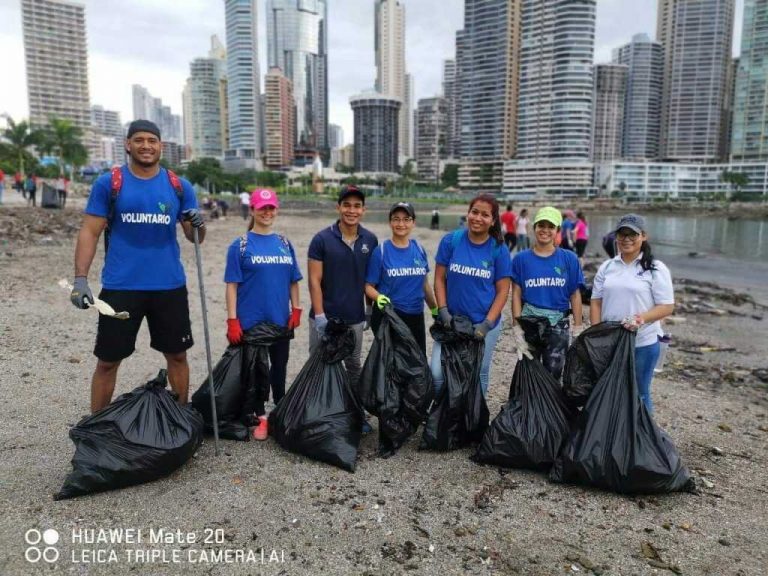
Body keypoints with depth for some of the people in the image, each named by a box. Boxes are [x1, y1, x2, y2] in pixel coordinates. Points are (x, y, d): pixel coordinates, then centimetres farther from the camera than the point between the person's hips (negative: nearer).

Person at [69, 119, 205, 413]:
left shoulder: (179, 186, 4)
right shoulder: (108, 183, 0)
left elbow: (195, 237, 7)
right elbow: (89, 232, -2)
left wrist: (198, 224, -17)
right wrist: (80, 279, -12)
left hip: (169, 286, 2)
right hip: (120, 287, -2)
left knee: (177, 355, 12)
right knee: (108, 359, 7)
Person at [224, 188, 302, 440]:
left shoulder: (285, 244, 7)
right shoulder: (240, 245, -4)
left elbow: (293, 281, 12)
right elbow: (232, 285, -7)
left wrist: (296, 310, 3)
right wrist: (232, 320, -12)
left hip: (281, 319, 4)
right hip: (251, 320, -3)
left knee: (279, 367, 15)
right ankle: (260, 417, 21)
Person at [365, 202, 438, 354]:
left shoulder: (419, 250, 3)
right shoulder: (381, 251, -9)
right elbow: (368, 286, -7)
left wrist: (435, 309, 20)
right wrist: (379, 297, -26)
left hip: (416, 317, 4)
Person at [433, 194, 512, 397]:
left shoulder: (499, 250, -5)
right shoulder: (450, 241, -4)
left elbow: (502, 291, -2)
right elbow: (439, 278, 1)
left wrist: (487, 323, -11)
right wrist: (443, 311, -9)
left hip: (484, 324, 0)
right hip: (451, 321, 0)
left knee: (479, 374, 13)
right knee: (437, 372, -7)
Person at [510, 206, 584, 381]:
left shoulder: (569, 259, 1)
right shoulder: (521, 259, 0)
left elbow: (575, 296, 2)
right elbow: (516, 295, -1)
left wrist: (578, 330, -1)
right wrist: (517, 328, -6)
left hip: (559, 327, 0)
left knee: (553, 377, 8)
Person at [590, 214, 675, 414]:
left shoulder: (656, 268, -6)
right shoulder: (606, 267, 6)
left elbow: (667, 306, -8)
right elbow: (596, 302, 8)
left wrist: (642, 318, -25)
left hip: (643, 343, -4)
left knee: (639, 394, 10)